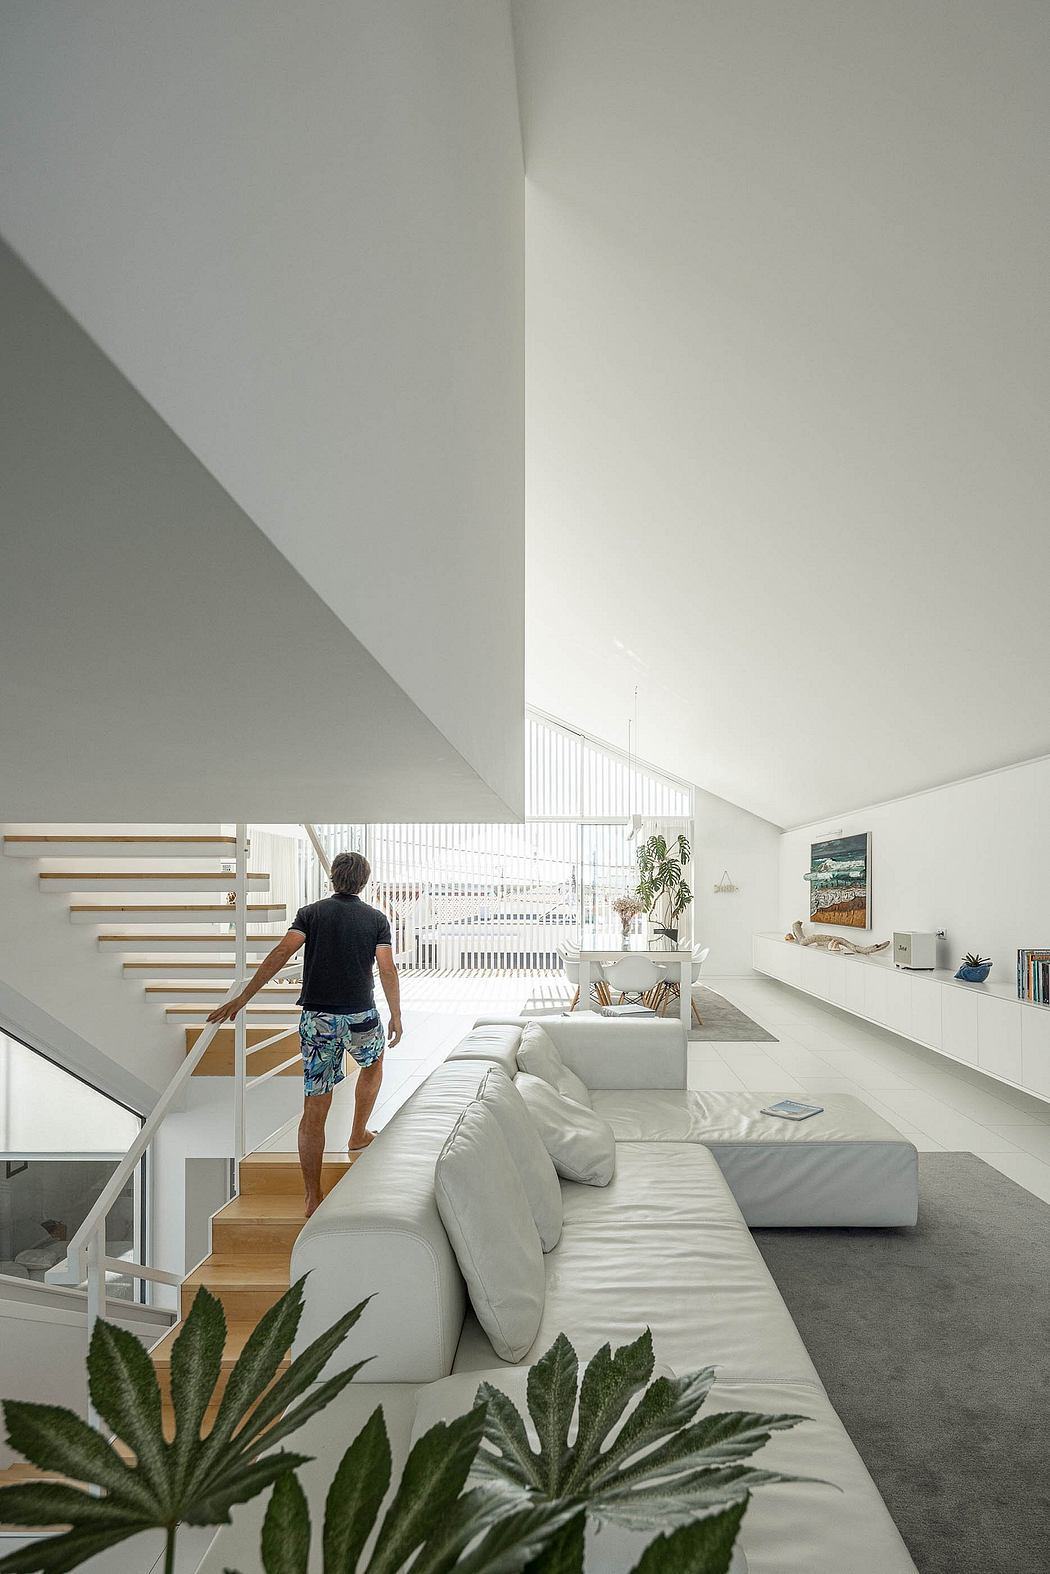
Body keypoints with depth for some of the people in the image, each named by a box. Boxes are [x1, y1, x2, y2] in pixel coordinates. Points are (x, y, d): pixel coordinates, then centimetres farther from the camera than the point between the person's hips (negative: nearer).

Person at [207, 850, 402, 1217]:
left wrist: (242, 998, -13)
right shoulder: (376, 918, 2)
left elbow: (281, 953, -11)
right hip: (360, 1017, 0)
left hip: (316, 1020, 1)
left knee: (314, 1110, 5)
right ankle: (357, 1138, 42)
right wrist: (396, 1016, 4)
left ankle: (313, 1199, 7)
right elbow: (387, 970, -6)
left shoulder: (310, 912, 3)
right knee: (372, 1065, 32)